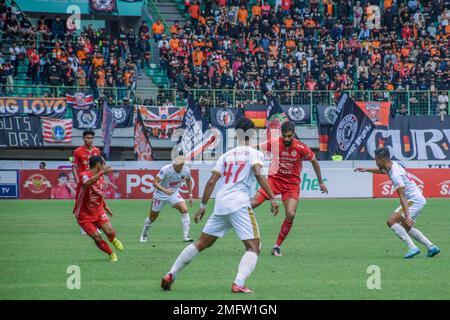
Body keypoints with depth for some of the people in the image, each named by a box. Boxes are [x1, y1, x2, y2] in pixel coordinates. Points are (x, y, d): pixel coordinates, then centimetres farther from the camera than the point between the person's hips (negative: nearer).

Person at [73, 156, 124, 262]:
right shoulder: (84, 175, -22)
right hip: (84, 216, -5)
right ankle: (111, 254, 11)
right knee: (97, 238, -13)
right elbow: (86, 183, -48)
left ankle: (113, 239, 22)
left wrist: (105, 206, 16)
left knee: (110, 232, -14)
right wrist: (102, 172, -53)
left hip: (98, 212, 5)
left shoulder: (100, 178, 4)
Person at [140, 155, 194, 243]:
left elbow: (188, 181, 10)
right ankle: (144, 234, 37)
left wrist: (190, 195, 8)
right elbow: (155, 182, -32)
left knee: (184, 210, -21)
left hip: (174, 193, 3)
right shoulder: (166, 169, -29)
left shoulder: (186, 171, -14)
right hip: (161, 194, -3)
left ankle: (186, 236, -19)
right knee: (153, 217, 9)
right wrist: (165, 190, -47)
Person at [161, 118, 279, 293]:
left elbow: (211, 182, 12)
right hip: (239, 205, -5)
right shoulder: (254, 153, 5)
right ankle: (238, 284, -25)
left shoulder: (226, 155, 18)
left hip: (220, 205, 5)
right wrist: (272, 198, -16)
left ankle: (170, 275, 16)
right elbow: (258, 174, -14)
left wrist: (202, 206, 18)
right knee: (253, 247, -4)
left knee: (201, 243, 17)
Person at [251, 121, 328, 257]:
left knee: (290, 215, -15)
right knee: (253, 203, -20)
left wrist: (321, 182, 10)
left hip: (292, 183, -1)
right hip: (274, 178, 1)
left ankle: (277, 246, -1)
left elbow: (314, 162, 3)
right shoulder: (274, 143, -12)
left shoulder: (301, 148, -14)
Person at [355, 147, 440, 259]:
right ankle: (431, 247, 20)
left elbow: (402, 196, -29)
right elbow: (381, 170, 35)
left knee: (391, 221, -16)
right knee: (406, 228, 22)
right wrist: (366, 169, 34)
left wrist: (406, 216, -35)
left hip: (415, 200, -10)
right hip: (419, 199, 10)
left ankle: (412, 248, -19)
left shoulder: (395, 174, -22)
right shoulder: (393, 166, 7)